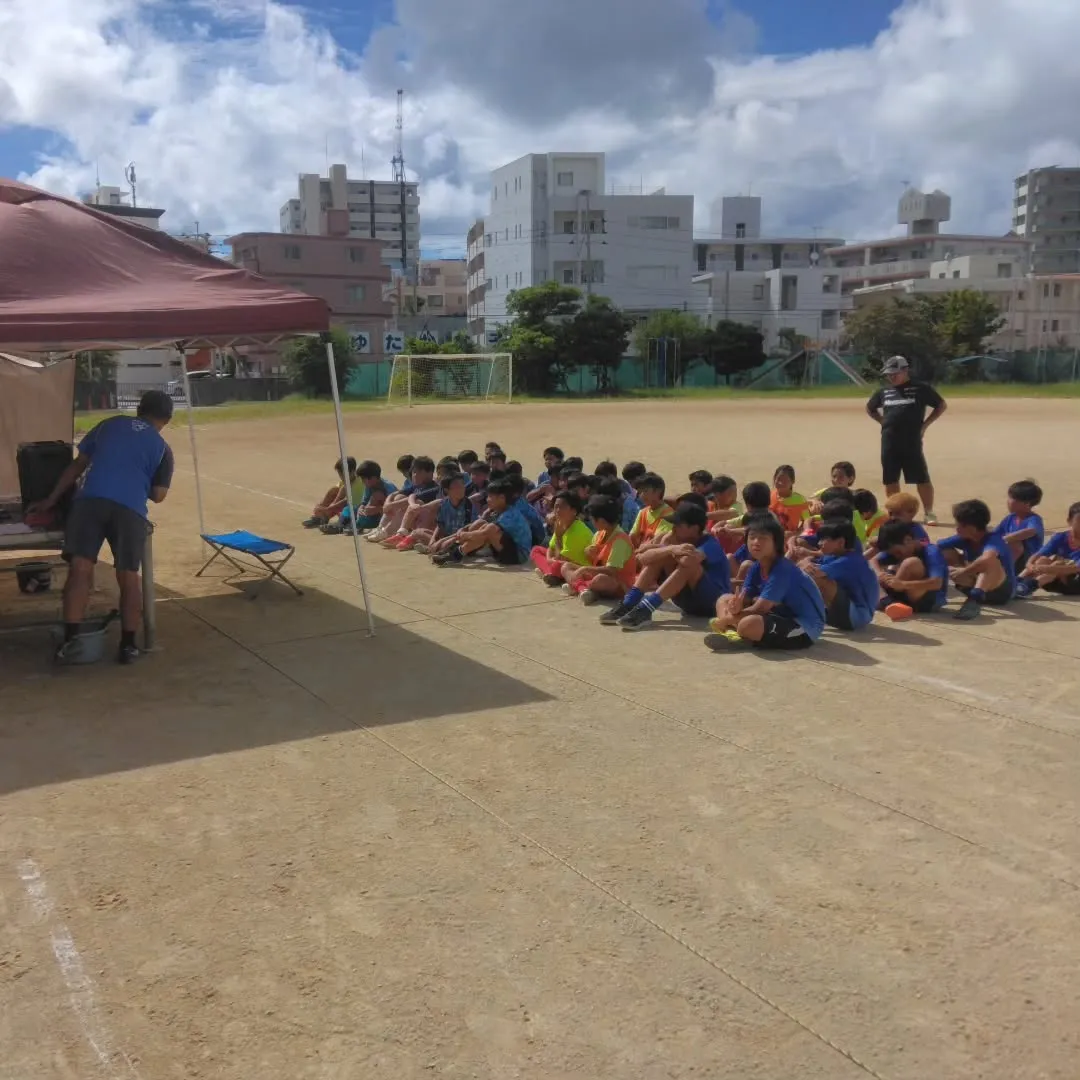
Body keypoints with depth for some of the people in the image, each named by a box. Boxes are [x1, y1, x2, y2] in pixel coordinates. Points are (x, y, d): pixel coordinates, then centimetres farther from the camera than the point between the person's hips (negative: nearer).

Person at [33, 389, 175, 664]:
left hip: (89, 500, 1)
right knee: (129, 576, 7)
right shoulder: (162, 448, 19)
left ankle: (71, 638, -12)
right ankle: (128, 644, 10)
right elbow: (158, 495, 16)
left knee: (80, 568, -2)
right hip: (130, 509, -1)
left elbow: (77, 465, 25)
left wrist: (52, 499, 30)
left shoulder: (109, 425, 25)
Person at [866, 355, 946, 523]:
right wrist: (884, 422, 13)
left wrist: (924, 424, -1)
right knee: (890, 479, 9)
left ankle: (928, 513, 5)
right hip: (889, 442, 4)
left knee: (922, 479, -4)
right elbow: (870, 408, 27)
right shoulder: (884, 391, 12)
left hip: (912, 441, -4)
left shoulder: (921, 388, 0)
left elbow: (941, 405, 6)